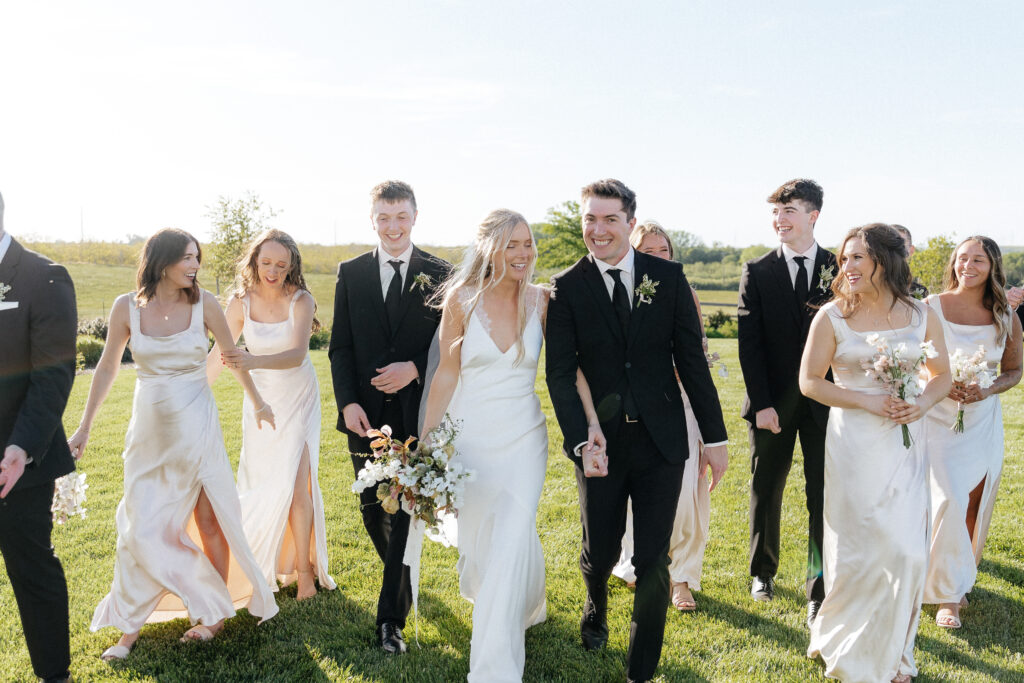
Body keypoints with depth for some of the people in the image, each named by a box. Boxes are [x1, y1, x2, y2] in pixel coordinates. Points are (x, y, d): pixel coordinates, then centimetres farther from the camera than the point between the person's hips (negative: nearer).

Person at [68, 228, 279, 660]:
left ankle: (216, 613, 21)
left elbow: (233, 357, 6)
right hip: (149, 427, 1)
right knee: (142, 526, 5)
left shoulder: (204, 303, -7)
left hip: (196, 426, -1)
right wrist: (84, 428, 8)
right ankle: (131, 628, 18)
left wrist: (258, 403, 16)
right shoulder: (127, 307, -4)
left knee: (209, 518, 5)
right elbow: (107, 368, 5)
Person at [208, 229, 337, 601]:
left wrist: (254, 361, -49)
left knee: (295, 483, -8)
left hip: (297, 399, -3)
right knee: (261, 483, 7)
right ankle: (266, 563, 26)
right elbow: (219, 352, 0)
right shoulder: (242, 301, -10)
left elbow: (297, 354, -32)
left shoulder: (300, 301, -18)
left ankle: (304, 570, 6)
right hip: (260, 399, 3)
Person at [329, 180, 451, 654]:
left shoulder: (439, 275, 0)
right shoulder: (351, 274, 5)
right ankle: (402, 576, 41)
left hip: (417, 413, -2)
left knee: (407, 510, -1)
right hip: (366, 414, 3)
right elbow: (340, 346, 3)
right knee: (372, 507, 13)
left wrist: (414, 369, -15)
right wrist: (347, 402, -8)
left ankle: (391, 619, 8)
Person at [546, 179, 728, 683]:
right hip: (600, 442, 0)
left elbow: (691, 359, 2)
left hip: (661, 440, 0)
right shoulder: (567, 288, -3)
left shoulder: (668, 277, 0)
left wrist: (714, 436, 2)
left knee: (653, 562, 3)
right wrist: (580, 442, -20)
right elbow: (560, 373, -7)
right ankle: (596, 609, 50)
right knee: (600, 551, 14)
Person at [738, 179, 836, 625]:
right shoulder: (757, 273, 1)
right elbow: (749, 343, -4)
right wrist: (761, 403, -10)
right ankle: (764, 571, 33)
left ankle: (820, 591, 12)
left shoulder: (840, 269, 3)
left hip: (825, 401, 0)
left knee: (824, 497, 1)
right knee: (766, 491, 13)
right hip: (773, 402, 0)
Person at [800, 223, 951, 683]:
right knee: (860, 548, 4)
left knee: (907, 551, 4)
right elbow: (809, 381, -4)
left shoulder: (921, 314, 3)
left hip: (907, 442, 3)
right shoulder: (832, 317, -5)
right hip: (855, 443, -3)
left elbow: (942, 374, 11)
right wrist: (867, 401, -15)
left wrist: (924, 402, -10)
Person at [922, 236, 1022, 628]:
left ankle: (961, 576, 34)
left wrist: (988, 389, -9)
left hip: (983, 422, 3)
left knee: (974, 507, 9)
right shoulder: (931, 308, -7)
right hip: (938, 418, -3)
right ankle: (947, 595, 2)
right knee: (948, 502, -14)